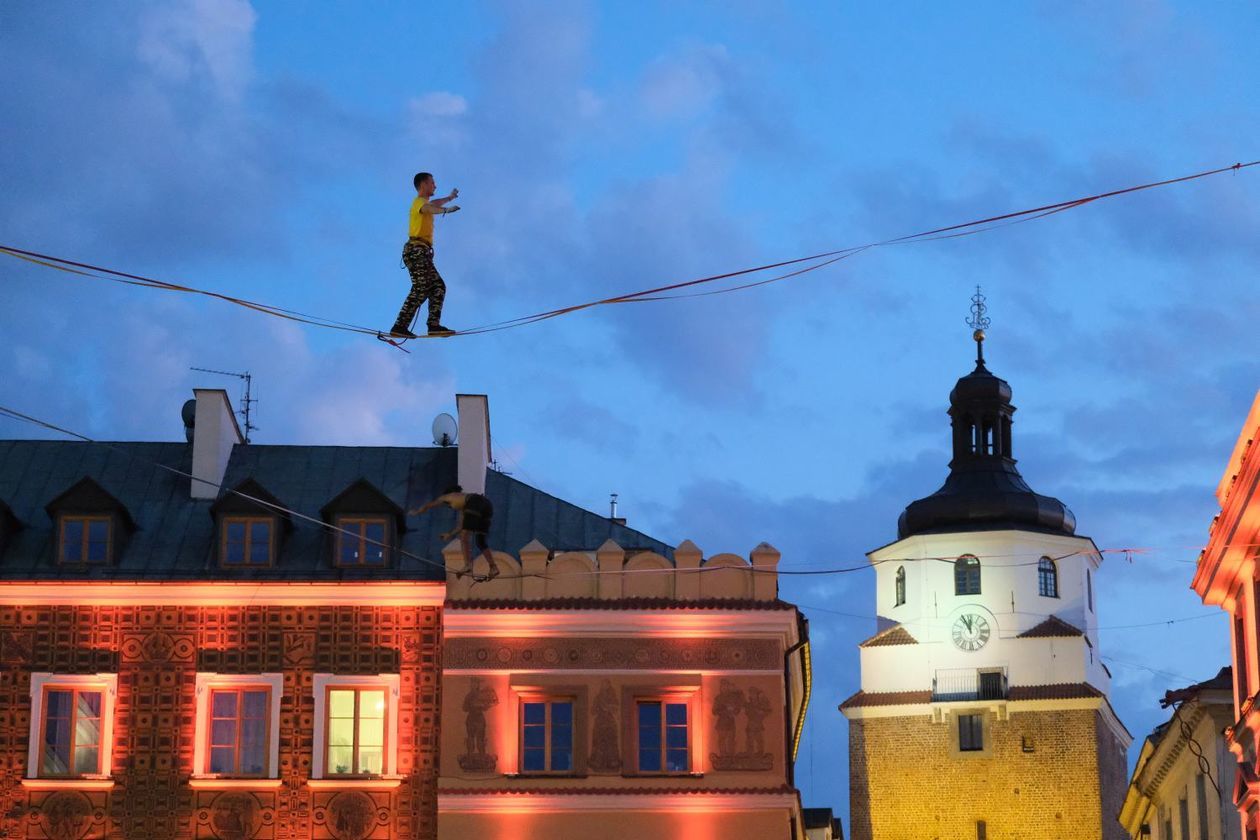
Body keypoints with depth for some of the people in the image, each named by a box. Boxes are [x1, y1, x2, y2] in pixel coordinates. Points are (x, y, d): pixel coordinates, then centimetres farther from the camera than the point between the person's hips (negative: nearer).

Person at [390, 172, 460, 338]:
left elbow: (434, 204, 52)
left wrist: (450, 198, 70)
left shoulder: (424, 202, 26)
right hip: (417, 250, -11)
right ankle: (400, 327, -26)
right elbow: (429, 208, -31)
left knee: (438, 287, 4)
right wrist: (446, 209, -51)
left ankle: (434, 325, -6)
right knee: (420, 289, -19)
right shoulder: (420, 202, -5)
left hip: (421, 253, 11)